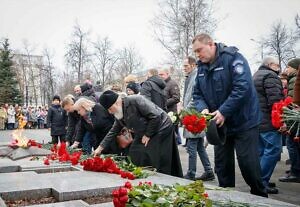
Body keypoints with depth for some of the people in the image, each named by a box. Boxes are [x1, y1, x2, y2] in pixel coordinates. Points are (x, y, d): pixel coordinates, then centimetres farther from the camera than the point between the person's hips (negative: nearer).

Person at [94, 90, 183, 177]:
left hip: (161, 129, -9)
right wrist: (100, 148, 10)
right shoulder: (119, 114, 2)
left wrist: (148, 135, -17)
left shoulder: (135, 100, -25)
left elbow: (156, 116, -27)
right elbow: (113, 132, 14)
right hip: (143, 134, 9)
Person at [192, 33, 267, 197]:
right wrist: (203, 108, -12)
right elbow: (197, 94, 10)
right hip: (219, 124, 7)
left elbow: (243, 87, -25)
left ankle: (260, 197, 20)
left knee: (248, 165, -2)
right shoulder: (202, 67, 8)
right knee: (222, 166, 11)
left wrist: (224, 111, -27)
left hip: (244, 122, -6)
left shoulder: (233, 58, -14)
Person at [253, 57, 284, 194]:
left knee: (261, 151, 13)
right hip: (268, 122, -10)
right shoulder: (270, 76, -9)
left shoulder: (256, 76, 23)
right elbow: (275, 100, -20)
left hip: (257, 121, 10)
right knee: (273, 150, -9)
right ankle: (261, 182, -10)